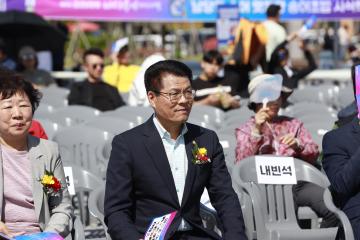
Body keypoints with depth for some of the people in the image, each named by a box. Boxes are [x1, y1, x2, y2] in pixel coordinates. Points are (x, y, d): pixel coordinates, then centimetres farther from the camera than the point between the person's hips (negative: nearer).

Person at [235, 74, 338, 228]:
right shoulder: (245, 130, 19)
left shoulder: (293, 124, 26)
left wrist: (297, 145, -7)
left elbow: (313, 155, 14)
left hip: (297, 182, 3)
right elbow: (241, 164, 2)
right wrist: (256, 132, -6)